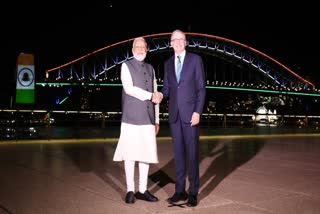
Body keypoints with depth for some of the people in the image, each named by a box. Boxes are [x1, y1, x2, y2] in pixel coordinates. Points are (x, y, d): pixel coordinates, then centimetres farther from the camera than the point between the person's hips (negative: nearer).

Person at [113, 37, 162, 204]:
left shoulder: (150, 68, 16)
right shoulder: (126, 66, 2)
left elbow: (156, 96, 15)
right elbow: (129, 89, -13)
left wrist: (157, 120, 12)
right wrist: (150, 96, -11)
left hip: (148, 118, 5)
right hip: (131, 118, -4)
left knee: (146, 154, 5)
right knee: (130, 154, -1)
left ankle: (142, 190, 14)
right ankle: (130, 191, 9)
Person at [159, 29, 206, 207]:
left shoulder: (195, 59, 1)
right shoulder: (168, 63, 14)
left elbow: (201, 88, -3)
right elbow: (166, 88, 14)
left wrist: (198, 112, -12)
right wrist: (160, 95, -10)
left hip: (190, 113, -4)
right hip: (174, 114, 4)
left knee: (192, 153, -1)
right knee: (178, 153, 7)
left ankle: (193, 192, 8)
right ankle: (180, 190, 16)